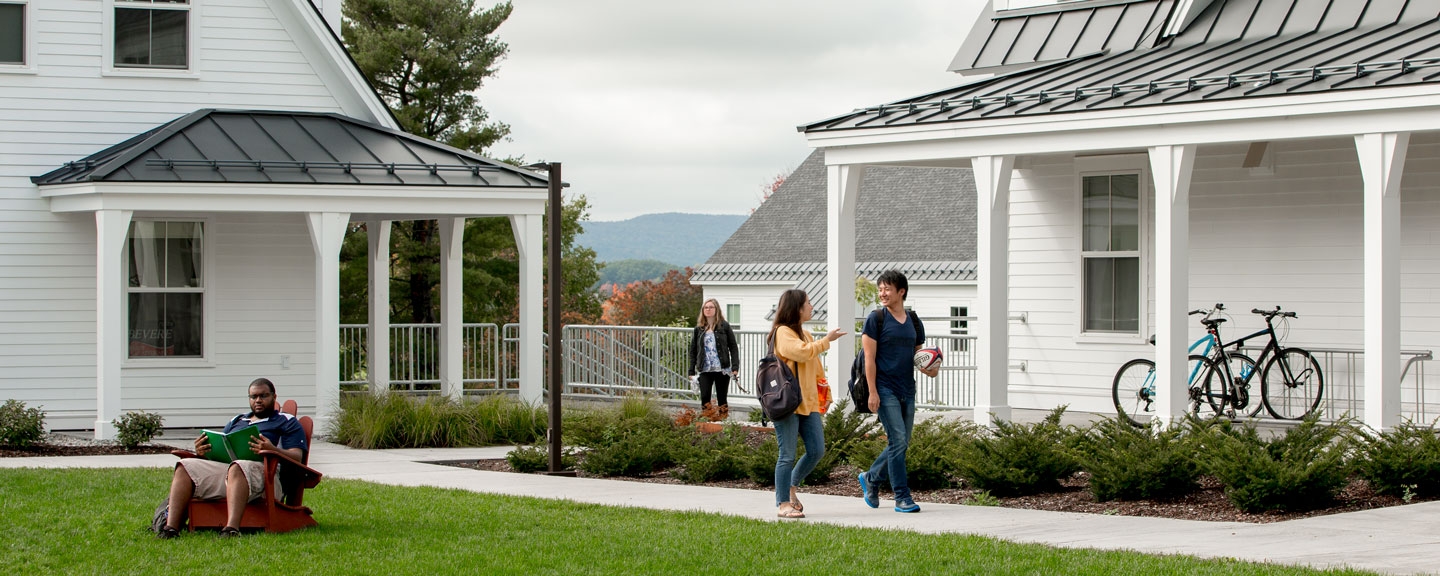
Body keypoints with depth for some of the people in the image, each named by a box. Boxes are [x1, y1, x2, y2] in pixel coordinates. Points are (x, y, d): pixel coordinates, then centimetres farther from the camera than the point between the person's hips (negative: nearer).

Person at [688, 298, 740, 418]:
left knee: (722, 399, 4)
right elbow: (693, 351, 12)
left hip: (722, 370, -2)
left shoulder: (724, 326, 2)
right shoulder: (699, 329, 9)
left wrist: (735, 367, -9)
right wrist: (691, 371, 5)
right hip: (704, 371, 2)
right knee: (704, 398, -8)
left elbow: (733, 347, 1)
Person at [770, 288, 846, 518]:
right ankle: (784, 504, 0)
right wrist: (826, 340, -12)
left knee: (816, 450, 3)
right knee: (788, 455, -6)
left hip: (808, 402, 8)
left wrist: (820, 399, 21)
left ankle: (790, 488, 21)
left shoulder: (805, 334, 22)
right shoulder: (783, 332, -6)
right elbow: (801, 352, -23)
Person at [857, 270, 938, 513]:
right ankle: (902, 497, -7)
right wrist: (872, 392, -13)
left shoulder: (914, 321, 12)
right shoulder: (876, 319, -3)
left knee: (901, 443, 9)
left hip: (907, 390, 6)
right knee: (898, 440, -12)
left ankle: (870, 478, 30)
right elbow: (870, 358, -6)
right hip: (885, 390, -6)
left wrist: (930, 370, -4)